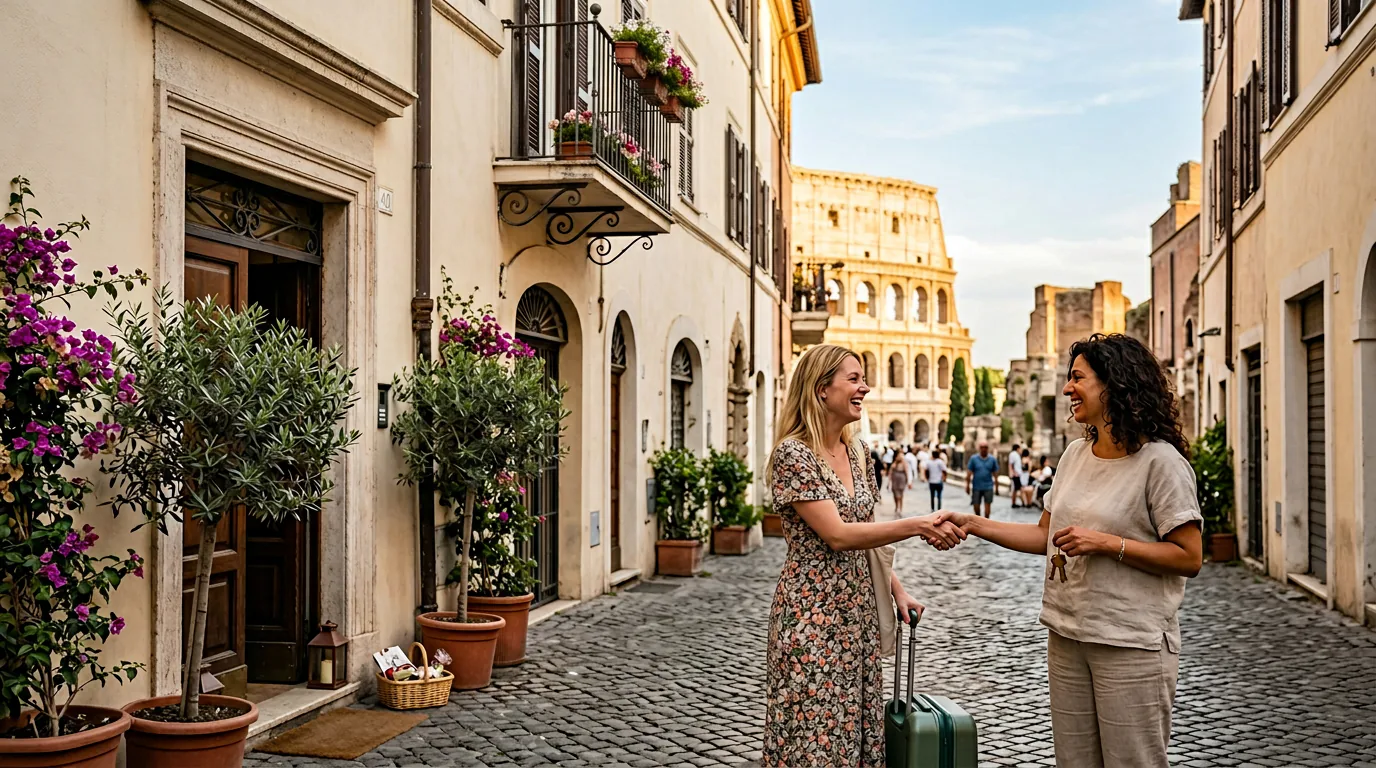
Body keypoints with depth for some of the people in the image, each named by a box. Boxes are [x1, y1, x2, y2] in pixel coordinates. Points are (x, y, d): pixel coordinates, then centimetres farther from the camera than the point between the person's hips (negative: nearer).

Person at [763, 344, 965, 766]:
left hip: (858, 609, 8)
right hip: (813, 613, -7)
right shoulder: (793, 454, -15)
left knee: (858, 729, 12)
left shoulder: (854, 451, 10)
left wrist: (897, 590, 14)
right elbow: (837, 535, -21)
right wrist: (918, 525, -24)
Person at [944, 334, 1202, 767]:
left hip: (1131, 646, -7)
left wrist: (1106, 543, -19)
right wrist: (973, 524, 4)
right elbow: (1045, 536, 13)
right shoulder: (1075, 455, 10)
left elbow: (1189, 557, -14)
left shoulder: (1160, 461, -12)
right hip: (1067, 639, 7)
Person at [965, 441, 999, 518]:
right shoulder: (973, 459, 0)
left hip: (988, 487, 0)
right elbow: (969, 473, 2)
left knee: (987, 504, -2)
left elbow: (995, 473, 7)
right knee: (976, 505, 5)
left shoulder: (992, 459, 2)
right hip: (976, 487, 0)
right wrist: (967, 485, 1)